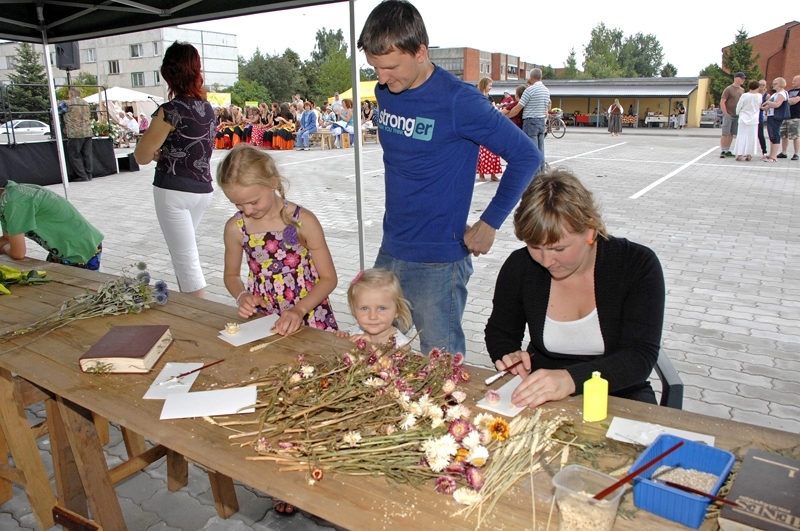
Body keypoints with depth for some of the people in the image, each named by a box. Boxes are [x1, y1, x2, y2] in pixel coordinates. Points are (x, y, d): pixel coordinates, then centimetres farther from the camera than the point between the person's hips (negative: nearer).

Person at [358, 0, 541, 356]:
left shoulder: (458, 100, -16)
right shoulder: (384, 93, 3)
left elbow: (526, 156, -11)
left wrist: (489, 223, -9)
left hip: (438, 261, -6)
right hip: (389, 251, 7)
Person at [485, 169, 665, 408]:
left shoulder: (638, 265, -12)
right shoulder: (520, 266, -6)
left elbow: (641, 357, -20)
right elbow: (499, 332, 9)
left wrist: (570, 379, -36)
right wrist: (509, 357, -14)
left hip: (618, 398, 1)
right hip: (538, 398, 0)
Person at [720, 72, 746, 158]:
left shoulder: (742, 90, 13)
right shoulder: (729, 89, -6)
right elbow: (722, 102, -9)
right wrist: (725, 113, -13)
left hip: (737, 115, 6)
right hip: (728, 115, -6)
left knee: (731, 134, 7)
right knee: (725, 134, -5)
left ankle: (727, 151, 12)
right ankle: (722, 151, -2)